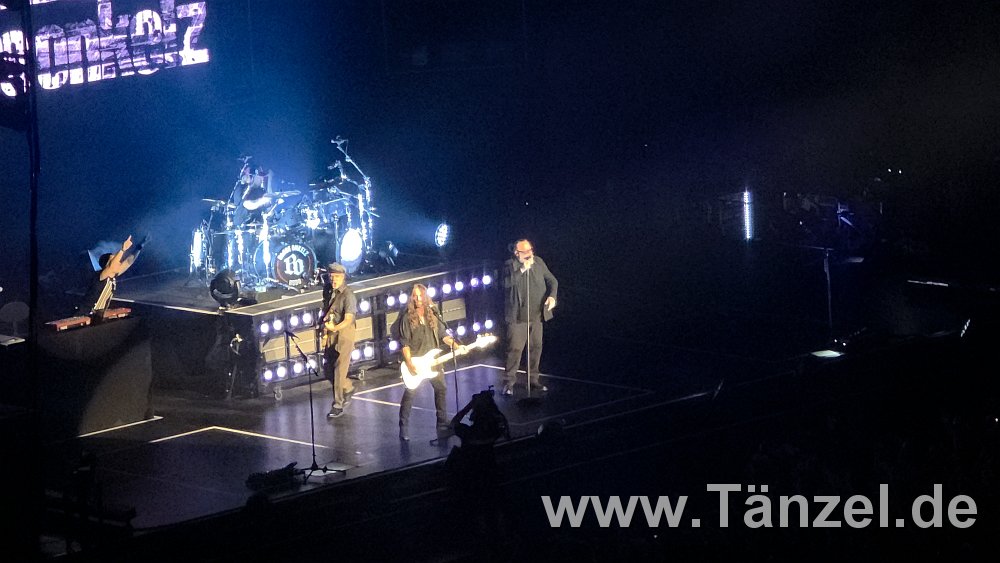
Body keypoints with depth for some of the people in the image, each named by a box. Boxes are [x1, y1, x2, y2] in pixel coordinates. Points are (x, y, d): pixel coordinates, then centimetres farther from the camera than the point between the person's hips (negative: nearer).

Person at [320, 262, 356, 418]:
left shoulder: (348, 295, -14)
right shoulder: (328, 292, 8)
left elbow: (348, 319, -23)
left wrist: (335, 328, -40)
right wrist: (325, 333, 13)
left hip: (344, 336, -7)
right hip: (330, 336, 7)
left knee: (339, 371, -8)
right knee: (328, 371, 10)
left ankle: (338, 406, -1)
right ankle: (348, 389, 36)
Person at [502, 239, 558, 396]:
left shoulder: (538, 262, 6)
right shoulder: (510, 265, -7)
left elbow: (551, 280, 9)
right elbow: (507, 282, -25)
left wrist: (552, 295, -9)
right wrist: (523, 269, -28)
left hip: (536, 316, 5)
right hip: (517, 317, -5)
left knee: (536, 348, 11)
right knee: (515, 349, -7)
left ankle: (533, 379, 24)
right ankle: (509, 383, -1)